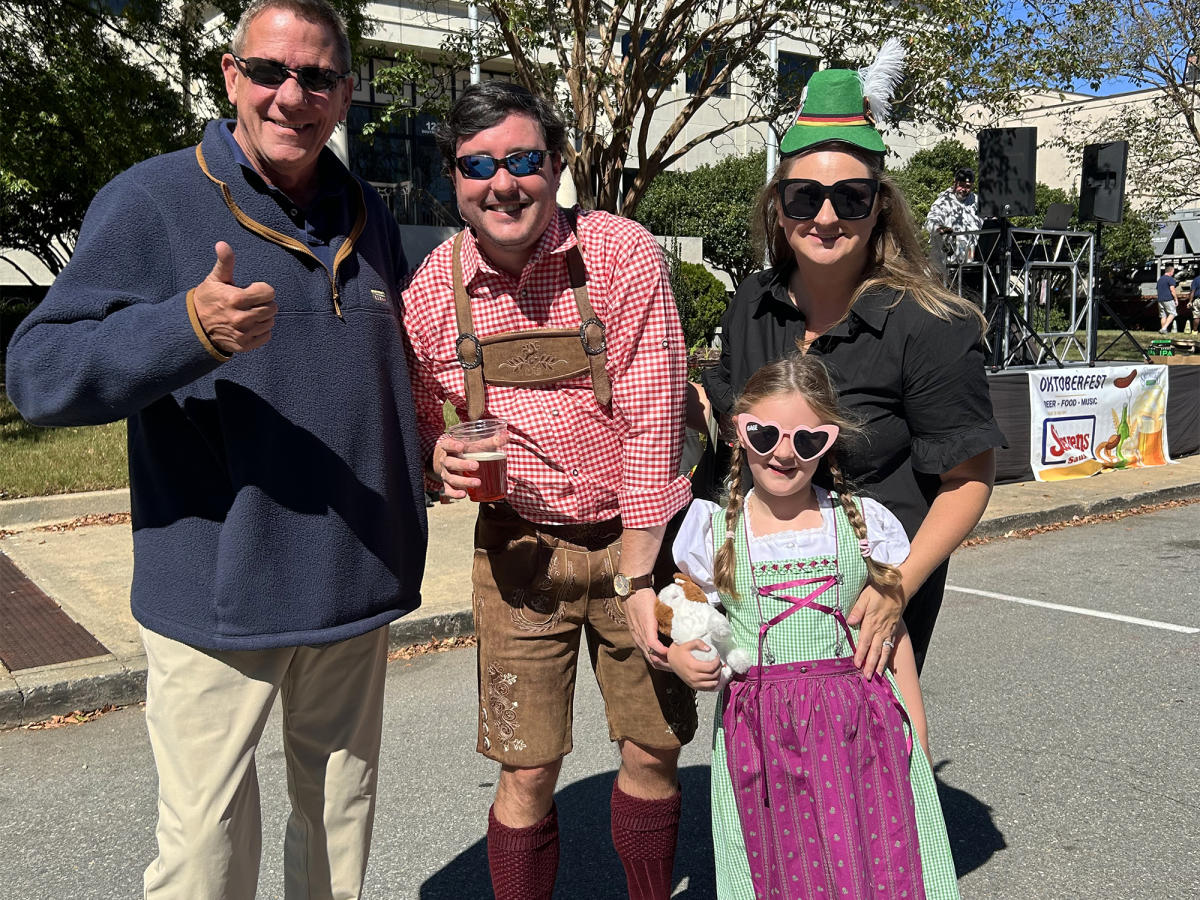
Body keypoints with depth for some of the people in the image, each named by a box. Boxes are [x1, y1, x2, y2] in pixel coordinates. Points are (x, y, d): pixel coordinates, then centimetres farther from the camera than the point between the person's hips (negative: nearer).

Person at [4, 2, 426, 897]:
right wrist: (191, 328, -33)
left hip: (356, 590, 5)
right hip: (216, 599, -5)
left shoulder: (368, 217, 9)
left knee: (342, 821, 20)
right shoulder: (152, 202, -8)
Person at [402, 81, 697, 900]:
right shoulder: (433, 288, -5)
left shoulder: (623, 255, -11)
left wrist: (637, 577, -14)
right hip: (520, 548, 1)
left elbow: (652, 422, -13)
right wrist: (439, 454, -16)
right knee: (527, 771, 3)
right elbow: (416, 421, 9)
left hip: (637, 535, 0)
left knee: (655, 747, 10)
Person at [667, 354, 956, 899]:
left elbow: (892, 635, 8)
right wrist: (679, 656, -9)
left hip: (857, 725, 0)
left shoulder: (863, 524, 2)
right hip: (760, 733, 0)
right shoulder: (715, 530, 2)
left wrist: (915, 737, 10)